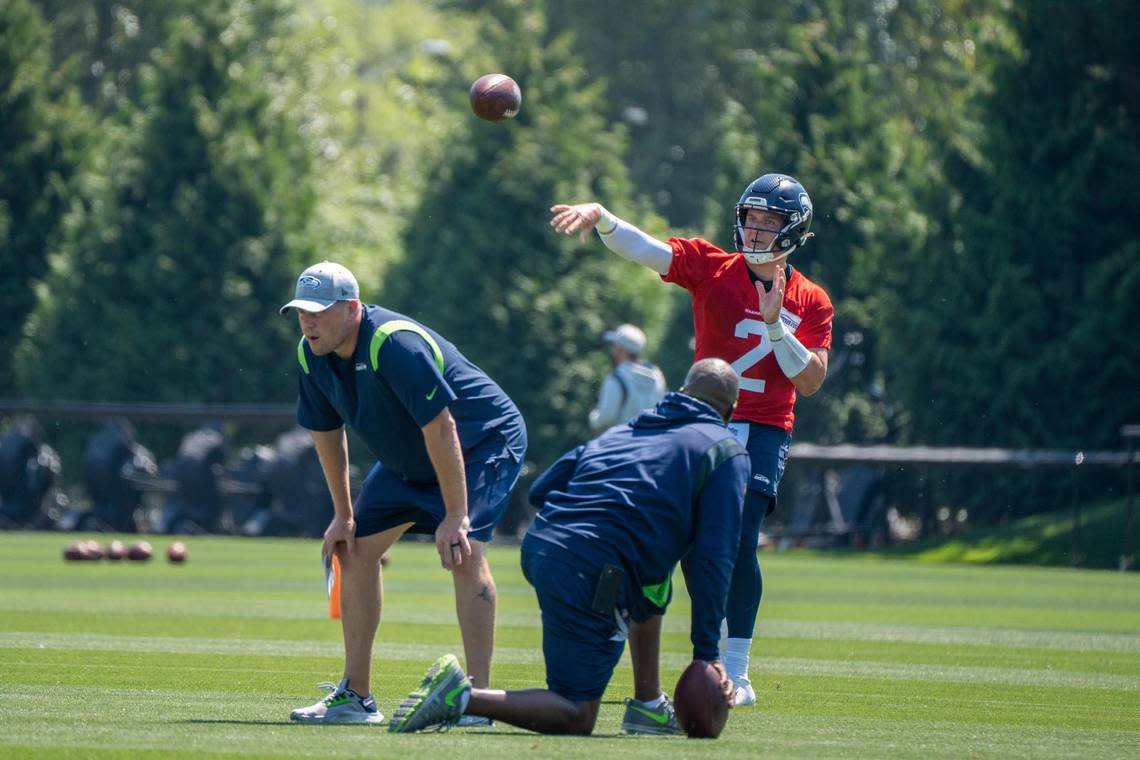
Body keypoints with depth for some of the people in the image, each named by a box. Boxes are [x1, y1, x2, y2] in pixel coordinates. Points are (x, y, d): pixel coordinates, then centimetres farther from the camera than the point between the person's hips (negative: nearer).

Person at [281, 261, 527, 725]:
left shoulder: (395, 344, -35)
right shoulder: (311, 356, -10)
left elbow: (440, 427, -36)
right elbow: (326, 431, 5)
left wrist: (455, 517, -35)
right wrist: (343, 515, 6)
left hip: (484, 444, -9)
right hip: (407, 461, 9)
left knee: (464, 554, -27)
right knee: (354, 551, 6)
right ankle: (355, 696, 15)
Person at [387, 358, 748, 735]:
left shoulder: (620, 431, 27)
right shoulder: (727, 452, 8)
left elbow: (540, 490, 22)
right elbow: (712, 557, -2)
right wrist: (707, 653, -2)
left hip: (538, 547, 8)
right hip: (593, 574, -8)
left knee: (651, 589, 35)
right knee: (577, 717, -1)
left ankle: (649, 707, 31)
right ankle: (461, 696, -17)